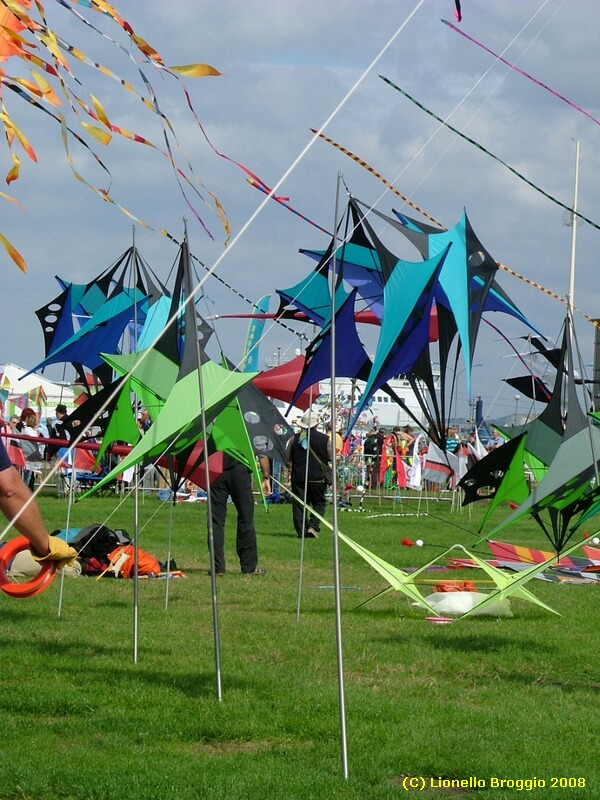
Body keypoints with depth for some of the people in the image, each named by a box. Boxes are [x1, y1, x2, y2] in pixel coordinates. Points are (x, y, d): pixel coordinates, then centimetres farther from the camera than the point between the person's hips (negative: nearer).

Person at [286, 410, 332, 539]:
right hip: (318, 478, -1)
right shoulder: (325, 439, -2)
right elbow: (331, 459, 3)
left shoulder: (294, 439, 2)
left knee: (299, 504, 5)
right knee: (319, 503, 12)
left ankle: (301, 531, 0)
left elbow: (288, 460, 8)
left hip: (298, 476, 1)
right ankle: (313, 526, -5)